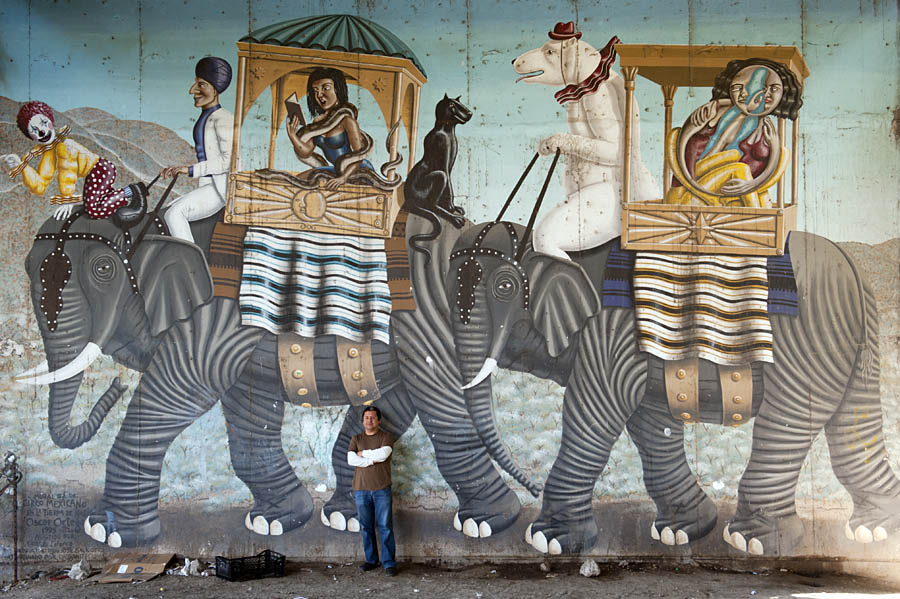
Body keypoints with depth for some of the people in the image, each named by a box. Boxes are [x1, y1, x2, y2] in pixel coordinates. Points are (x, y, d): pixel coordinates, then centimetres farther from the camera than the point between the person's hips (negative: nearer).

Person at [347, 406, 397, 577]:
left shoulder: (386, 436, 3)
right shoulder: (356, 439, 11)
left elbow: (383, 454, -15)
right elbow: (351, 459, -4)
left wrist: (363, 453, -4)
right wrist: (373, 460, -11)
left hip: (382, 489, -3)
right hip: (361, 489, 3)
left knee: (385, 526, -4)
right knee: (366, 527, 8)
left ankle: (389, 563, -1)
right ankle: (371, 560, 18)